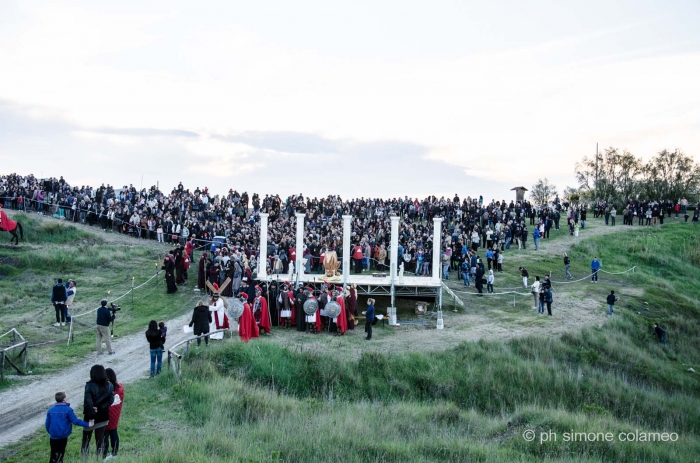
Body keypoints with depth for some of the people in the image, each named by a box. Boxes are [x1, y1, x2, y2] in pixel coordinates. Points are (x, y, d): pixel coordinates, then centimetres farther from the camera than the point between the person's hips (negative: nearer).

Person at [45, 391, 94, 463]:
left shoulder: (50, 410, -1)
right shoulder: (68, 410, -12)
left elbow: (47, 424, 4)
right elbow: (75, 421, -12)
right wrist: (87, 424, -4)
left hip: (53, 436, 3)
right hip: (63, 436, -3)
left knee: (54, 453, 16)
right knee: (60, 453, 10)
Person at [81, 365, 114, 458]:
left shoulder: (89, 385, -18)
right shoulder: (109, 385, -4)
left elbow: (88, 402, -22)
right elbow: (111, 400, -7)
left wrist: (92, 410, -10)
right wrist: (100, 407, -9)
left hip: (90, 416, -4)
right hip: (103, 416, 4)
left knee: (86, 439, 12)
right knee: (100, 439, 14)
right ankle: (100, 458, 18)